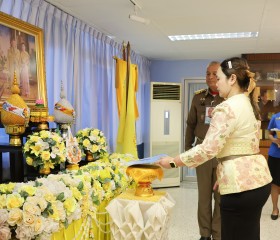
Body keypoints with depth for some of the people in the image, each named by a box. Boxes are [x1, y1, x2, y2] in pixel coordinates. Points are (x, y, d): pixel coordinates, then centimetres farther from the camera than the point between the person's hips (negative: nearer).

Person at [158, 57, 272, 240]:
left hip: (241, 185, -9)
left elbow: (208, 149, -22)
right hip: (259, 179, 10)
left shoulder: (227, 108, -17)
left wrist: (173, 162, -12)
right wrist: (224, 176, 22)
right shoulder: (249, 104, 12)